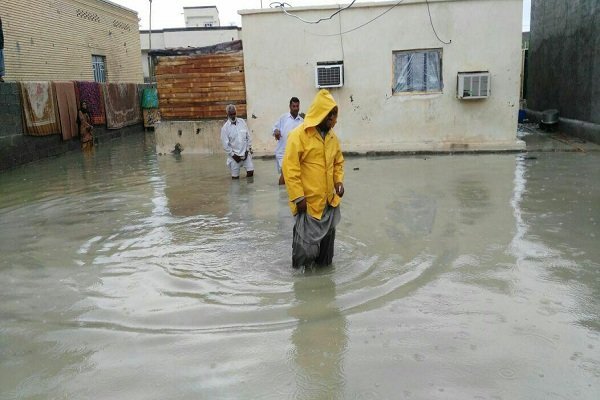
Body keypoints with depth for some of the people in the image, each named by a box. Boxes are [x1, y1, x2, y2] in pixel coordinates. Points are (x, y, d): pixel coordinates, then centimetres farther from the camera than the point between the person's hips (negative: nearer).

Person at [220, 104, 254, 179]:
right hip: (234, 155, -2)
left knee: (250, 171, -5)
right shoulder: (225, 127, -7)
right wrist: (233, 155, -9)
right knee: (235, 176, 1)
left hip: (245, 153, 2)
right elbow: (225, 144, -7)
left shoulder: (242, 122, 2)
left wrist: (249, 148, 3)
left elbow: (248, 136, 8)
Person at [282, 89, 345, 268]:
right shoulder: (298, 135, -13)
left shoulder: (332, 137, 9)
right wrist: (298, 197, -17)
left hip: (329, 201, 7)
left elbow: (338, 162, 22)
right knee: (306, 243, -3)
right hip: (308, 202, -7)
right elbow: (290, 168, -15)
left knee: (327, 240, 16)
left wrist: (339, 180, 3)